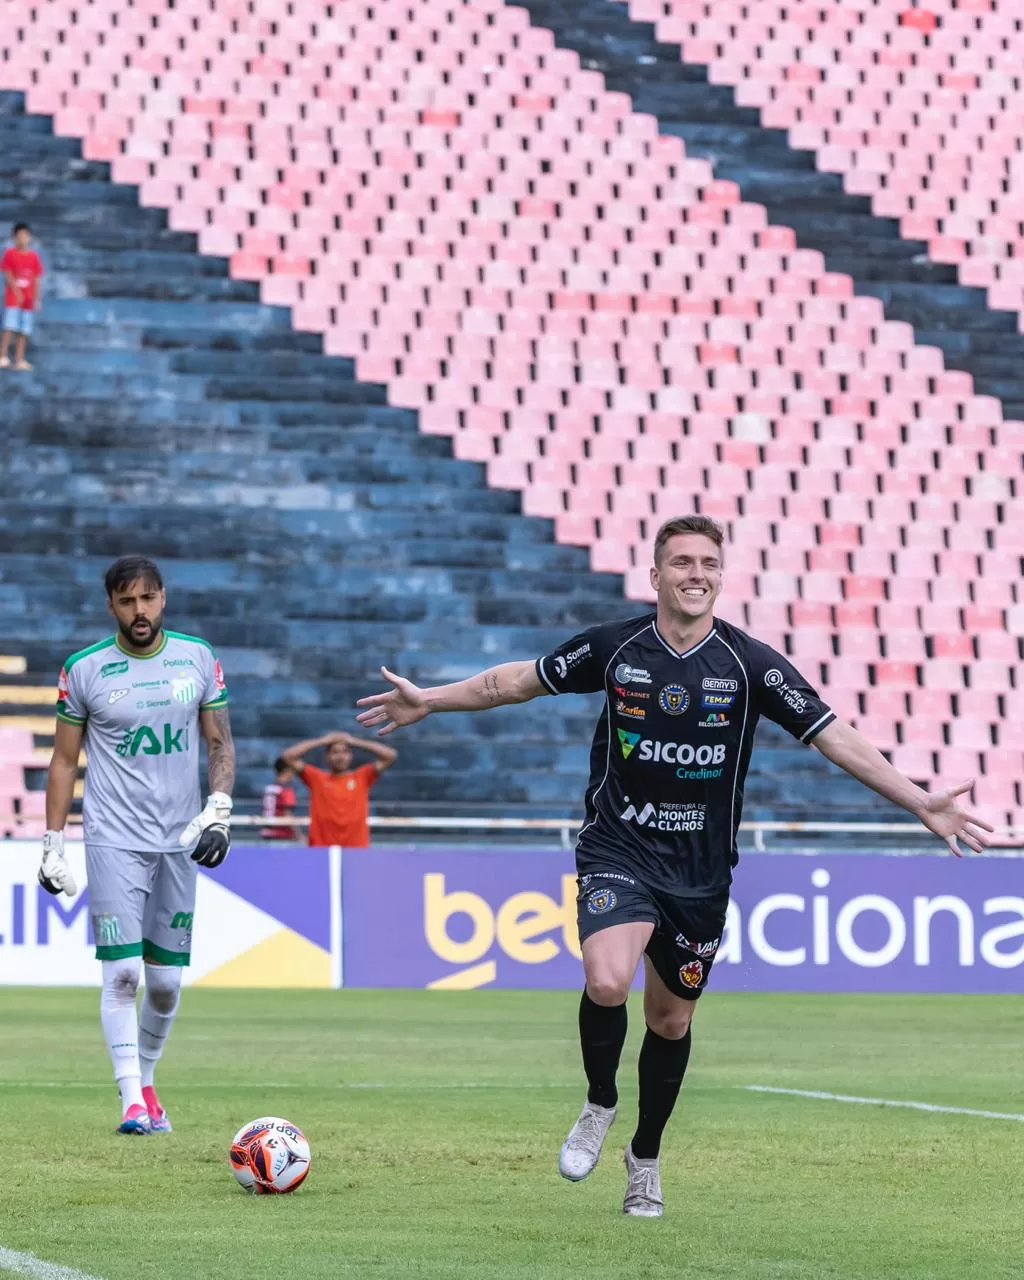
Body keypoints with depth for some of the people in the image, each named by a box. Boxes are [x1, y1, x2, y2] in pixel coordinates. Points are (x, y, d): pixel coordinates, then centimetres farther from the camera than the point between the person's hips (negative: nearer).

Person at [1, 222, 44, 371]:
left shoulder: (33, 256, 7)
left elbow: (36, 279, 10)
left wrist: (36, 299, 6)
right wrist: (17, 292, -14)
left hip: (28, 299, 4)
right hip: (13, 296, -4)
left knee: (24, 331, 2)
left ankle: (19, 360, 4)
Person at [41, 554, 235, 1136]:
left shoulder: (198, 658, 4)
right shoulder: (85, 670, -2)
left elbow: (221, 742, 9)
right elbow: (65, 760, 4)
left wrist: (218, 811, -6)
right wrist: (53, 843, 0)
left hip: (179, 841, 3)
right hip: (114, 841, -3)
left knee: (167, 979, 6)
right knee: (122, 972, -12)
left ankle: (146, 1081, 23)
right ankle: (132, 1099, -12)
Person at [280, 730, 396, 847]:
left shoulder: (362, 777, 8)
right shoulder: (316, 778, 8)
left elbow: (391, 755, 3)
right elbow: (288, 756, 3)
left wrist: (354, 742, 5)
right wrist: (322, 741, 5)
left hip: (356, 849, 0)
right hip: (322, 850, 0)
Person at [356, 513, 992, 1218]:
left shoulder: (751, 664, -7)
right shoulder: (613, 648, -6)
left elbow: (836, 737, -8)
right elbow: (515, 680, 10)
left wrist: (922, 802, -16)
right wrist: (430, 699, 10)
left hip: (700, 870, 1)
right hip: (618, 849, -1)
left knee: (671, 1017, 11)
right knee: (607, 983, -25)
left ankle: (646, 1157, 34)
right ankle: (599, 1104, 5)